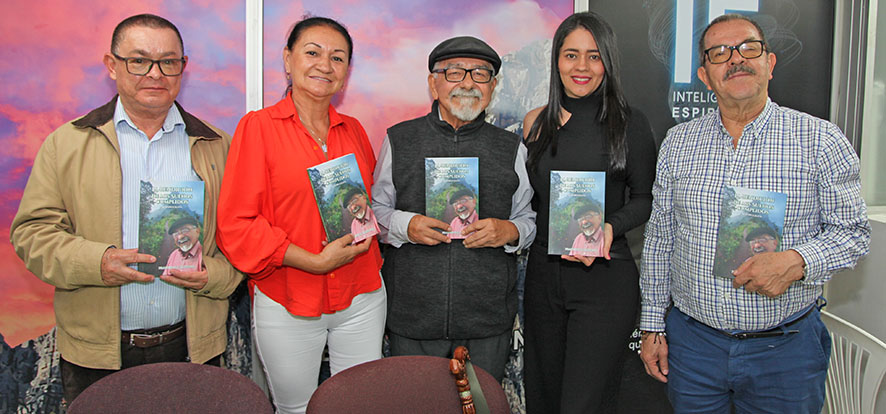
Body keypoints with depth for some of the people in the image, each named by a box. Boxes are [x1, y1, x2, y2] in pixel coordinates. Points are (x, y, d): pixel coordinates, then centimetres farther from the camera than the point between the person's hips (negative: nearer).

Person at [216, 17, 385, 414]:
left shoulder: (353, 130, 8)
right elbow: (235, 225, -12)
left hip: (361, 299, 4)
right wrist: (314, 261, -18)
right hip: (287, 303, -4)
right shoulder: (258, 126, -7)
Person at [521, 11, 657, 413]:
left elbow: (645, 197, 2)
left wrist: (611, 227, -16)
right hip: (543, 272, 4)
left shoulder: (629, 123, -2)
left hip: (604, 275, -4)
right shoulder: (537, 121, 6)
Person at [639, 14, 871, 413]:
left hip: (786, 349, -1)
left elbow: (852, 230, -1)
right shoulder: (678, 143, 3)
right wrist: (652, 326, 6)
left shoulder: (821, 140, -4)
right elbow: (659, 239, 7)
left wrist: (796, 261, -22)